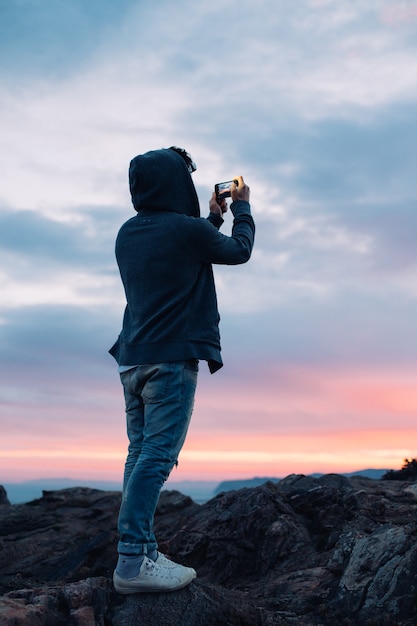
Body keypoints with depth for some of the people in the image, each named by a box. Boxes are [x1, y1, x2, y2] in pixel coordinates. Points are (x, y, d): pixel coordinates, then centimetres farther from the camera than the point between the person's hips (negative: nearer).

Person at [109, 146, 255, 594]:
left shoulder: (127, 233, 12)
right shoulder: (188, 229, -10)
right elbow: (239, 251, 8)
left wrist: (213, 217, 32)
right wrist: (242, 207, 24)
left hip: (132, 359, 8)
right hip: (172, 359, -8)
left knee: (140, 455, 8)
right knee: (156, 458, -9)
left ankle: (138, 552, 11)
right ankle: (133, 560, -10)